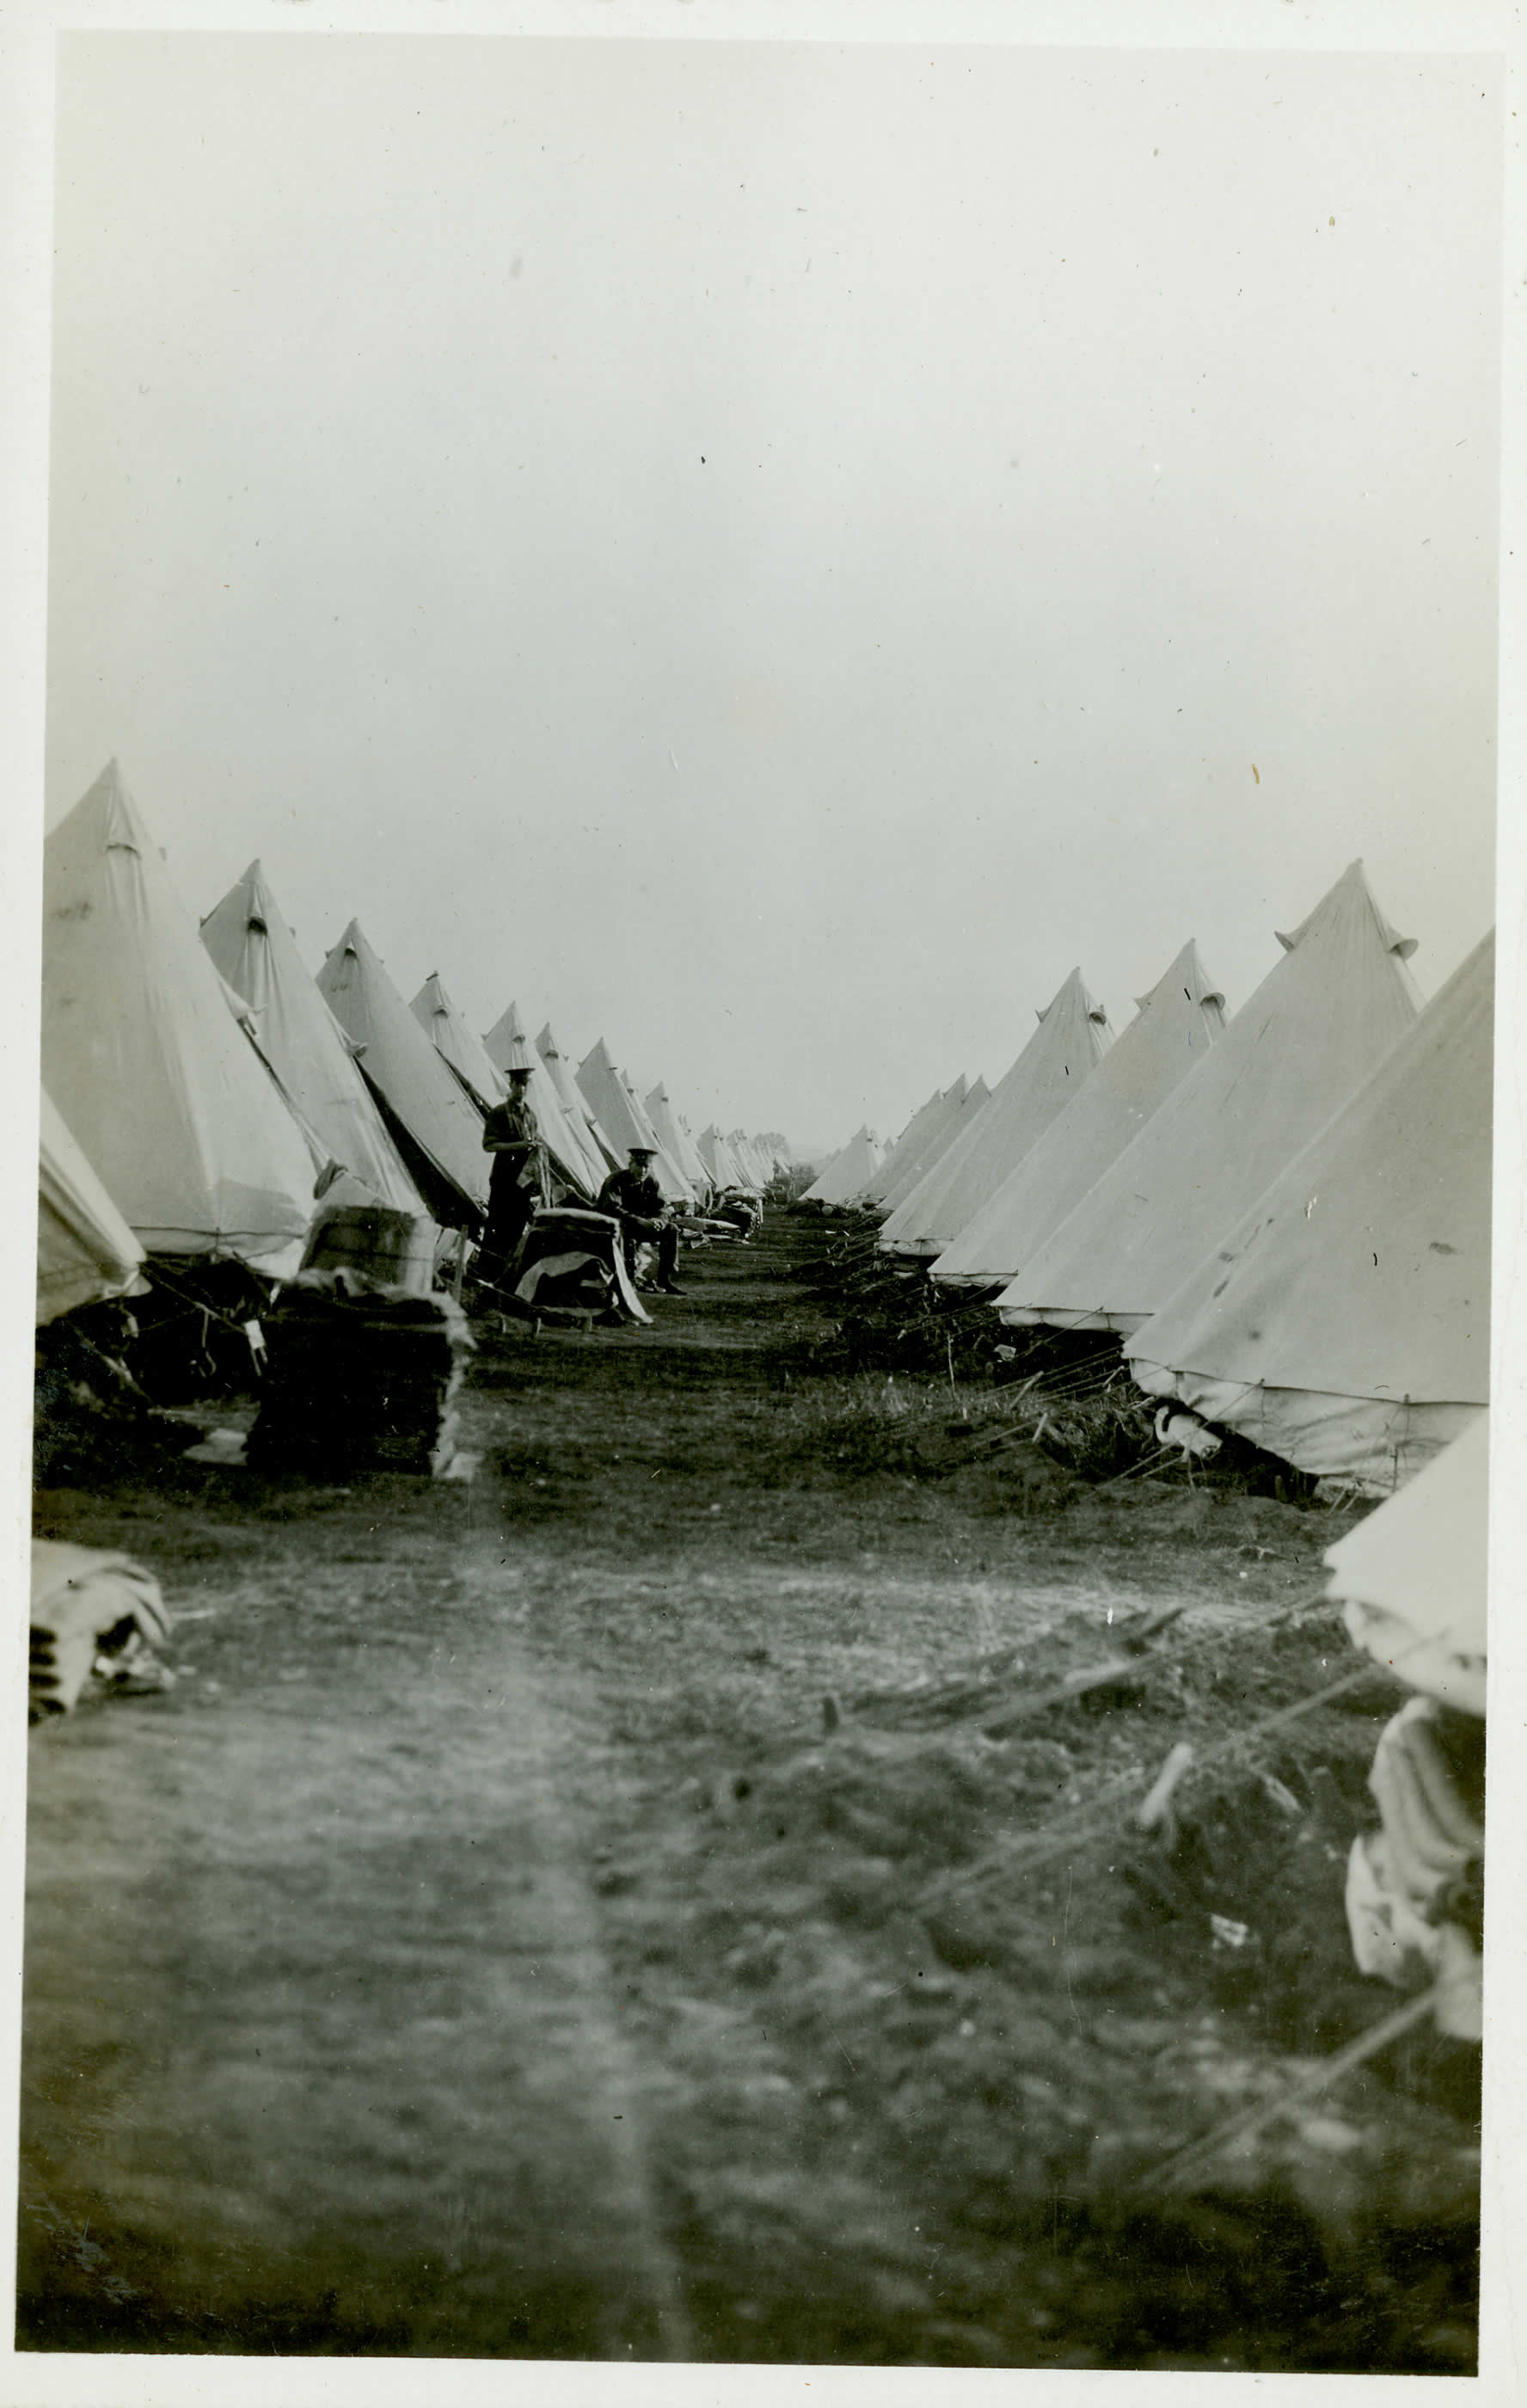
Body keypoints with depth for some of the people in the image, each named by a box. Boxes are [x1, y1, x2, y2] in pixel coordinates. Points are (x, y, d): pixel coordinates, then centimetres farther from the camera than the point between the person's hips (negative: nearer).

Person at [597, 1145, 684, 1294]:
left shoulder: (651, 1183, 1)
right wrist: (641, 1222, -40)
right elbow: (612, 1209, -32)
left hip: (638, 1227, 6)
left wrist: (659, 1220, -30)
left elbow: (662, 1209, -3)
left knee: (671, 1229, -9)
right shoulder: (616, 1180, -18)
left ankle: (665, 1279, -7)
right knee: (620, 1227, -40)